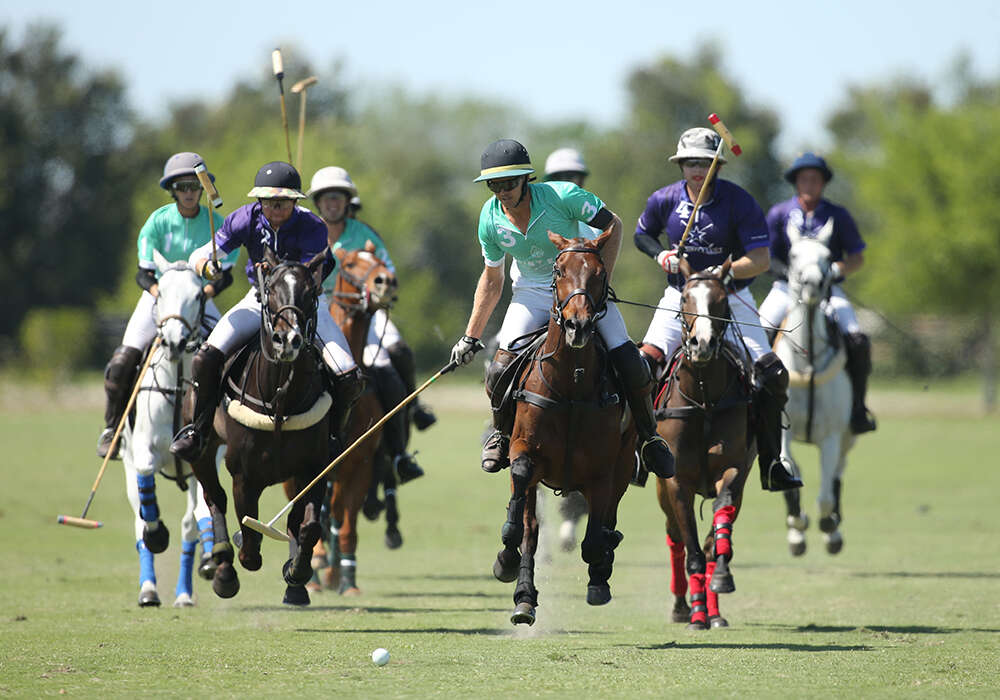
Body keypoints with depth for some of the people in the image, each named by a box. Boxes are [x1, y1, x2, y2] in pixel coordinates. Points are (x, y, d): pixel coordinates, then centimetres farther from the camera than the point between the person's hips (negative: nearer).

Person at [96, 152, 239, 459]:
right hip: (158, 295, -1)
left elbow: (226, 273, -5)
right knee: (122, 361, -17)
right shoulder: (158, 222, -9)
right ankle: (112, 427, 1)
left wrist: (206, 290, -25)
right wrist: (158, 291, -30)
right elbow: (143, 274, -9)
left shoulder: (216, 223, -7)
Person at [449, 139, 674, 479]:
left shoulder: (561, 196, -23)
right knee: (500, 373, -19)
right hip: (531, 294, 2)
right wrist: (471, 336, 5)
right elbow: (491, 279, 6)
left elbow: (612, 225, -11)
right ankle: (502, 432, 14)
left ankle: (648, 436, 10)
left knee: (631, 367, -17)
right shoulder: (490, 219, -10)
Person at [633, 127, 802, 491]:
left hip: (730, 297, -1)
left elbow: (761, 258, -16)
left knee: (772, 374, -13)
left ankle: (771, 463, -2)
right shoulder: (664, 200, -5)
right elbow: (642, 235, 15)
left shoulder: (739, 202, -13)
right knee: (644, 363, -18)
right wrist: (660, 254, -7)